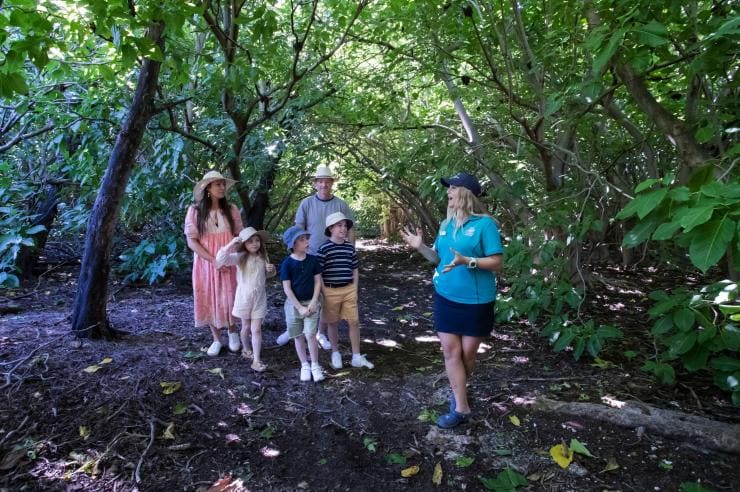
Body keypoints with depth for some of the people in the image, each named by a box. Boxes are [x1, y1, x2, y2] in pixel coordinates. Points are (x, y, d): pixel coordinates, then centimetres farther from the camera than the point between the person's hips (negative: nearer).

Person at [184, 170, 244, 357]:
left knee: (229, 299, 4)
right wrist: (213, 260, -16)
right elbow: (191, 241, -9)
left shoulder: (231, 209, 0)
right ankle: (216, 339, 24)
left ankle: (232, 332, 30)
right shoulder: (195, 210, -6)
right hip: (206, 263, -1)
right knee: (209, 300, 7)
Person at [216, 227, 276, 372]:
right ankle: (245, 349, 41)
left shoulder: (263, 257, 0)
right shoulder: (240, 257, -13)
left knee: (256, 329, 1)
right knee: (246, 327, 16)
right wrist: (230, 244, -37)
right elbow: (220, 260, -28)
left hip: (259, 298, 2)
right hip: (244, 297, -2)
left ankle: (256, 360, 2)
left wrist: (271, 270, -7)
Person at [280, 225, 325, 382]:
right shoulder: (287, 263, -11)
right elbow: (287, 289, -11)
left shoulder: (313, 259, -3)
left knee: (310, 335, -8)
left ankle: (315, 365, 9)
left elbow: (317, 282, 0)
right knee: (298, 337, 9)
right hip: (293, 304, -1)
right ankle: (304, 365, 25)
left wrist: (313, 302, -10)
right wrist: (300, 307, -14)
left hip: (311, 302, 1)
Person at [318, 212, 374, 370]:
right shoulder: (324, 248, -10)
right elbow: (318, 273, -8)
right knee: (333, 323, 10)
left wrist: (354, 289, 6)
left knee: (354, 322, 4)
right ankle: (335, 353, 29)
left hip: (349, 289, 4)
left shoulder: (350, 247, 4)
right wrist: (324, 293, -9)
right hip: (331, 290, -3)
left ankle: (357, 357, 16)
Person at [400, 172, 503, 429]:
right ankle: (461, 407, 14)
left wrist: (467, 261, -27)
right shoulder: (446, 224, 7)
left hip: (475, 301, -5)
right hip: (445, 297, 5)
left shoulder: (484, 224, -12)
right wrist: (421, 247, -3)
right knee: (450, 351, 3)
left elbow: (497, 263, -14)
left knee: (467, 352, 10)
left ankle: (459, 391, 38)